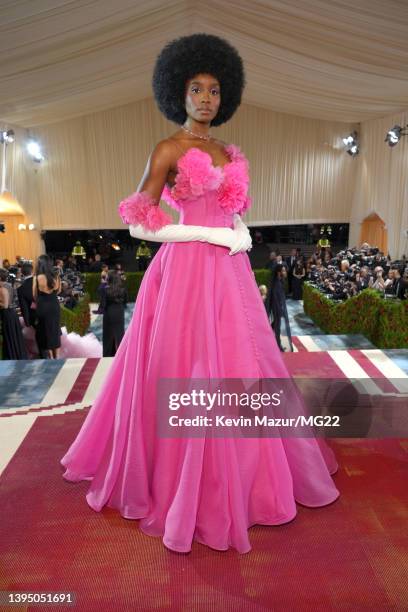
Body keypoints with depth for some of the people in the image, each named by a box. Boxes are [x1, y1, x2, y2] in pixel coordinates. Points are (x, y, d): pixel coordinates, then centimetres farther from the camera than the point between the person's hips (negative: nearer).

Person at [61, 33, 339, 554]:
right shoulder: (168, 150, -3)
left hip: (229, 272, 7)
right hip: (187, 271, -7)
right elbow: (139, 224, -11)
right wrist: (213, 235, -14)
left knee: (240, 368, 13)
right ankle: (187, 487, 19)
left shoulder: (227, 153, 17)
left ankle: (241, 473, 34)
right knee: (188, 376, -2)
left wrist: (243, 237, -2)